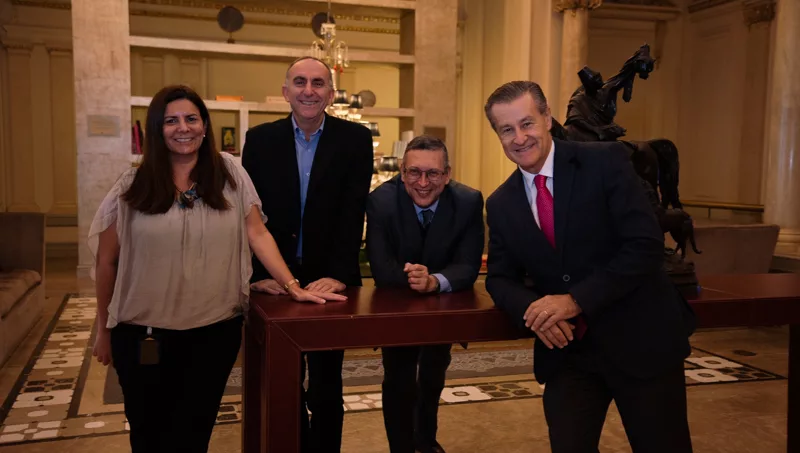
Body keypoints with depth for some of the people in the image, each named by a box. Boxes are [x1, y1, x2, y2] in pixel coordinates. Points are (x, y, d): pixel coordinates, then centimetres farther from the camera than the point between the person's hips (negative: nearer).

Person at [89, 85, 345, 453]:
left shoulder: (229, 174, -1)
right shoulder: (133, 186, -2)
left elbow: (257, 234, -1)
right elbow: (108, 261, 5)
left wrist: (294, 287, -10)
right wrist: (104, 330, 8)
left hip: (215, 331, 0)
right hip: (142, 334, 0)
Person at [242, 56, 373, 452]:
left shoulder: (355, 140, -2)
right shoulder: (260, 139, 1)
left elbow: (353, 214, -10)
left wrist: (338, 275, -19)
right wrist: (259, 273, -14)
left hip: (329, 281, -1)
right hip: (276, 281, 2)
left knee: (326, 386, 11)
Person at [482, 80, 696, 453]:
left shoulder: (605, 161, -11)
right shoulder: (500, 204, 3)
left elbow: (646, 245, -16)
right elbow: (500, 278, 7)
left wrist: (576, 300, -22)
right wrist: (533, 311, -16)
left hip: (640, 339, -3)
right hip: (566, 350, 3)